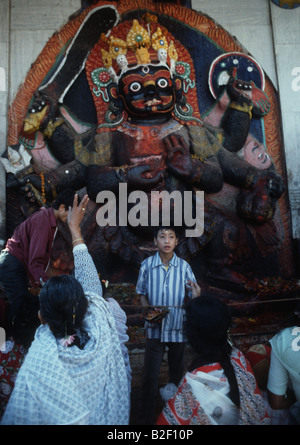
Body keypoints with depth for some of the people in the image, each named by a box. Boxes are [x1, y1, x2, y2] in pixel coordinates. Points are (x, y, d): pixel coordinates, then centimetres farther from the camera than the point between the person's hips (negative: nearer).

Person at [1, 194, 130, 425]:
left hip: (64, 418, -2)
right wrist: (75, 228, -6)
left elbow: (21, 416, -24)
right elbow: (89, 278, -15)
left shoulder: (39, 361, -35)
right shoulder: (100, 320, -27)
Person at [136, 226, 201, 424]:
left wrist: (196, 295, -27)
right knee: (150, 377, 6)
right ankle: (146, 418, 26)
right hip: (154, 328, -1)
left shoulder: (184, 266, -8)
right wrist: (147, 307, -16)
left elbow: (193, 297, -5)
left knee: (177, 374, 18)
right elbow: (142, 294, 4)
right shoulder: (147, 265, -7)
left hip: (177, 328, 1)